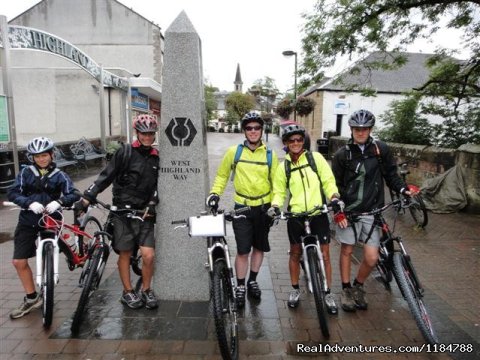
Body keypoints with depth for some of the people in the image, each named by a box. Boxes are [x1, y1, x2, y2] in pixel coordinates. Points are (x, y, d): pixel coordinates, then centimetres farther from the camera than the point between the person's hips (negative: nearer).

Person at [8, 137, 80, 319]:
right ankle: (31, 298, 19)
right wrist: (30, 203, -24)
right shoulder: (26, 173, 1)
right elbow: (13, 193, -6)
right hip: (28, 222, 2)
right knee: (19, 261, 2)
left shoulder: (59, 175, -3)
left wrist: (58, 202, -31)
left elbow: (72, 195, -11)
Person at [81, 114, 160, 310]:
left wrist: (151, 205, -8)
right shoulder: (125, 152, -3)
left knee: (148, 255, -4)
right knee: (125, 254, 8)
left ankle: (146, 290, 20)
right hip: (123, 211, -2)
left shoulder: (156, 157, 7)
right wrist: (88, 197, -13)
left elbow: (157, 185, 5)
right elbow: (106, 176, -5)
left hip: (144, 213, 2)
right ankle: (128, 292, 27)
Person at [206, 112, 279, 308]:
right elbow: (221, 175, 7)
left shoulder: (270, 154, -1)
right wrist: (215, 193, -6)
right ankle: (240, 287, 19)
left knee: (259, 247, 14)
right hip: (242, 207, -2)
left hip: (263, 208, 2)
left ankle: (252, 281, 35)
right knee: (243, 250, -1)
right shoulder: (234, 151, -4)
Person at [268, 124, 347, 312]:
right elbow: (279, 192, 7)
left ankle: (328, 293, 25)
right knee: (295, 254, 14)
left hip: (318, 215, -1)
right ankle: (295, 289, 33)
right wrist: (275, 206, -11)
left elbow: (328, 181, -1)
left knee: (324, 255, 6)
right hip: (295, 217, 1)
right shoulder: (283, 167, 2)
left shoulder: (315, 157, -2)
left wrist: (334, 198, -17)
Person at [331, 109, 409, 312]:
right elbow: (336, 184, 1)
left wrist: (403, 189, -7)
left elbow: (391, 174, 10)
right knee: (347, 250, 10)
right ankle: (346, 290, 29)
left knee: (372, 257, -1)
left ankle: (358, 286, 26)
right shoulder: (342, 154, -1)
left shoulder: (381, 149, 2)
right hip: (348, 211, -1)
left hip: (372, 211, 1)